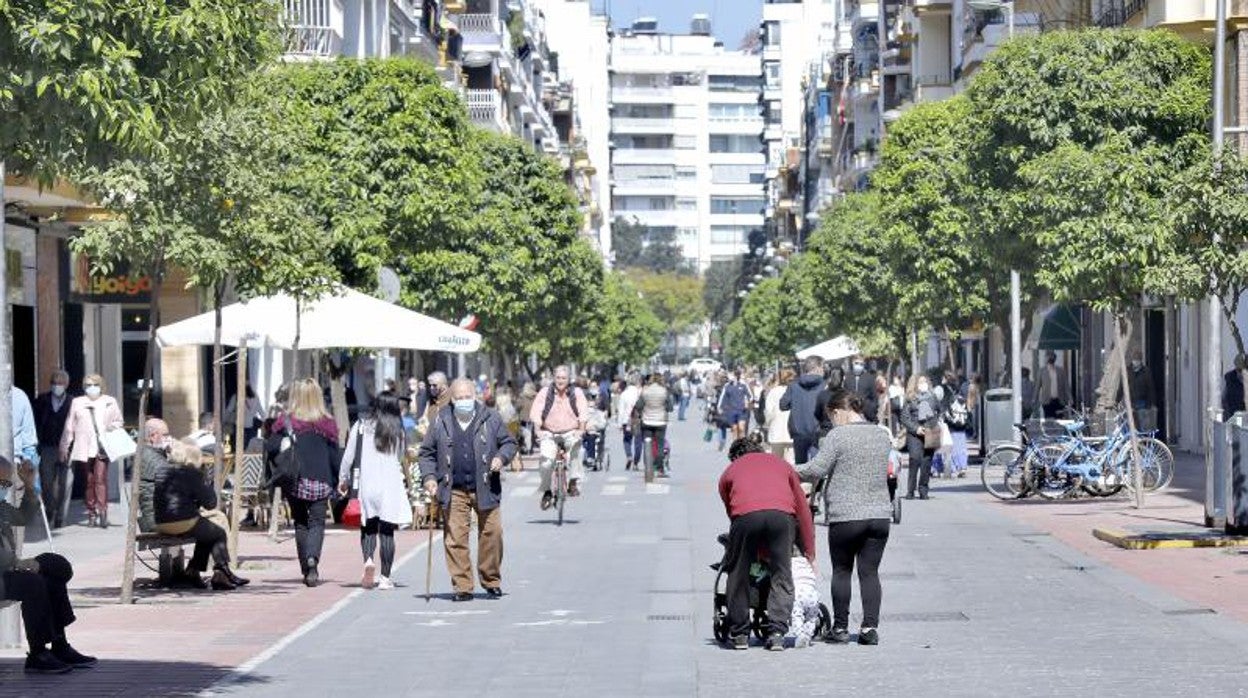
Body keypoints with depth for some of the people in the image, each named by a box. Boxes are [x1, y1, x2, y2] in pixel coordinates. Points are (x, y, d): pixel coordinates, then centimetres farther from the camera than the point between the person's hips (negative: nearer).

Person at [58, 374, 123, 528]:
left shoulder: (109, 402, 13)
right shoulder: (77, 403, 14)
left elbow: (118, 422, 17)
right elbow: (69, 426, 13)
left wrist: (110, 431, -3)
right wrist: (65, 446, 9)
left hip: (102, 448, -2)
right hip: (84, 449, 2)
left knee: (101, 479, -15)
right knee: (89, 481, 3)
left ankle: (102, 511, -21)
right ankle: (91, 513, 10)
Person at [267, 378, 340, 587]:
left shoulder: (286, 422, -1)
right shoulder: (327, 424, 1)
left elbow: (270, 448, -8)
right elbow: (334, 456, 3)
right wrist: (336, 483, 9)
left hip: (295, 482, 1)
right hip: (321, 482, -1)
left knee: (300, 523, 13)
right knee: (317, 523, 2)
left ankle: (307, 569, 12)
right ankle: (312, 558, -25)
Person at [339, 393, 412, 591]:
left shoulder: (362, 426, 0)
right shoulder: (398, 431, 2)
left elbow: (348, 456, 3)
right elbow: (401, 459, 9)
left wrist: (343, 480, 13)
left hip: (366, 484, 0)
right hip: (391, 486, 0)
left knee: (368, 527, 12)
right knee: (387, 530, 4)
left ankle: (368, 560, -16)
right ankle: (385, 577, 4)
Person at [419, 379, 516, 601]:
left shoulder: (490, 419, 5)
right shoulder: (441, 423, 7)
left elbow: (509, 443, 13)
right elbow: (427, 453, 13)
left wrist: (501, 457, -7)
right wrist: (429, 477, -1)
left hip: (485, 489, 0)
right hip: (454, 492, 0)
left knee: (492, 534, -1)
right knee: (455, 539, -3)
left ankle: (491, 582, 16)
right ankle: (462, 587, 3)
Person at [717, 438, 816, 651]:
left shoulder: (729, 472, 33)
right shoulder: (781, 464, 36)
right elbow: (803, 508, 33)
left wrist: (760, 551, 37)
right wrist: (809, 553, 36)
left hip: (745, 514, -1)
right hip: (781, 514, 1)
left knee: (738, 575, 15)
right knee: (781, 576, 12)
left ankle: (739, 634, 20)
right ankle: (777, 633, 3)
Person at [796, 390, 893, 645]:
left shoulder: (837, 436, -10)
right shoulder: (882, 435, 9)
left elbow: (816, 470, -14)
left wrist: (793, 472, 3)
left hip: (845, 516, -5)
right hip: (880, 515, 5)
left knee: (841, 571, 8)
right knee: (870, 572, 7)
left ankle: (840, 627, 10)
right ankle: (870, 627, -1)